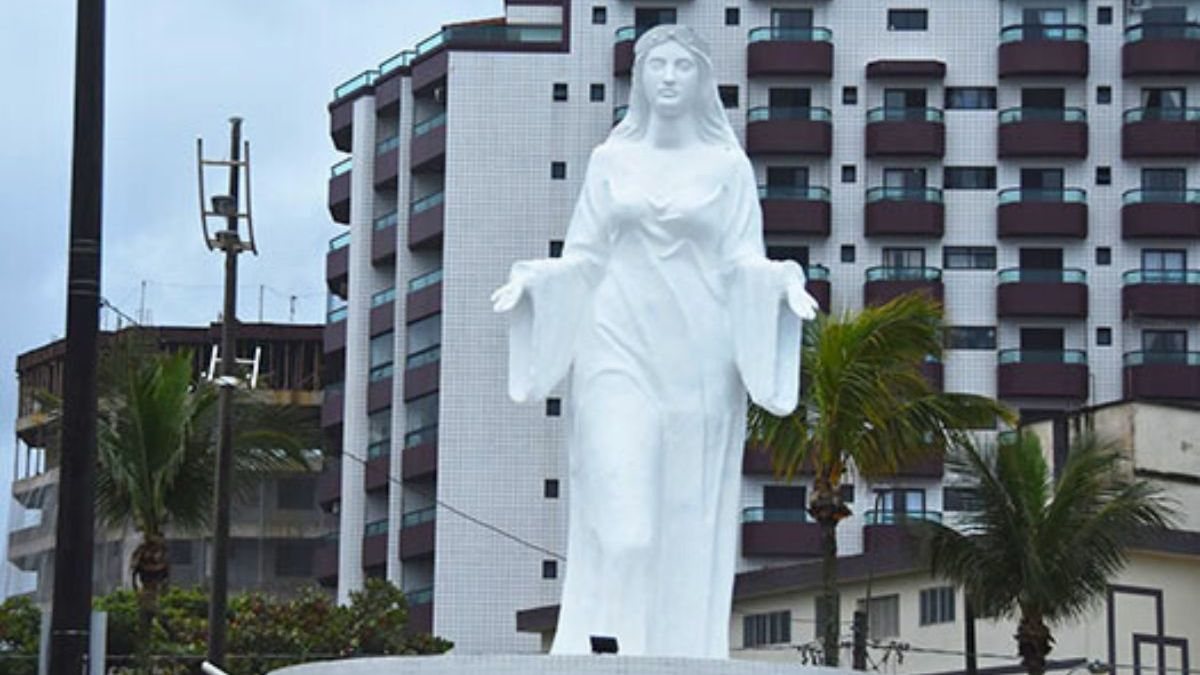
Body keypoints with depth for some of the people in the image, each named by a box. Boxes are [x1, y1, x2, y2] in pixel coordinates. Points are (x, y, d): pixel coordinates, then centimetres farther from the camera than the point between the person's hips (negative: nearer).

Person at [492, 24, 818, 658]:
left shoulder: (727, 165, 7)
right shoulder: (610, 160, 10)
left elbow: (742, 262, 4)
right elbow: (583, 259, 12)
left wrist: (783, 283, -16)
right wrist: (530, 279, -6)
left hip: (697, 360, 0)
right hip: (620, 349, 0)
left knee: (688, 531, 0)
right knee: (619, 527, -11)